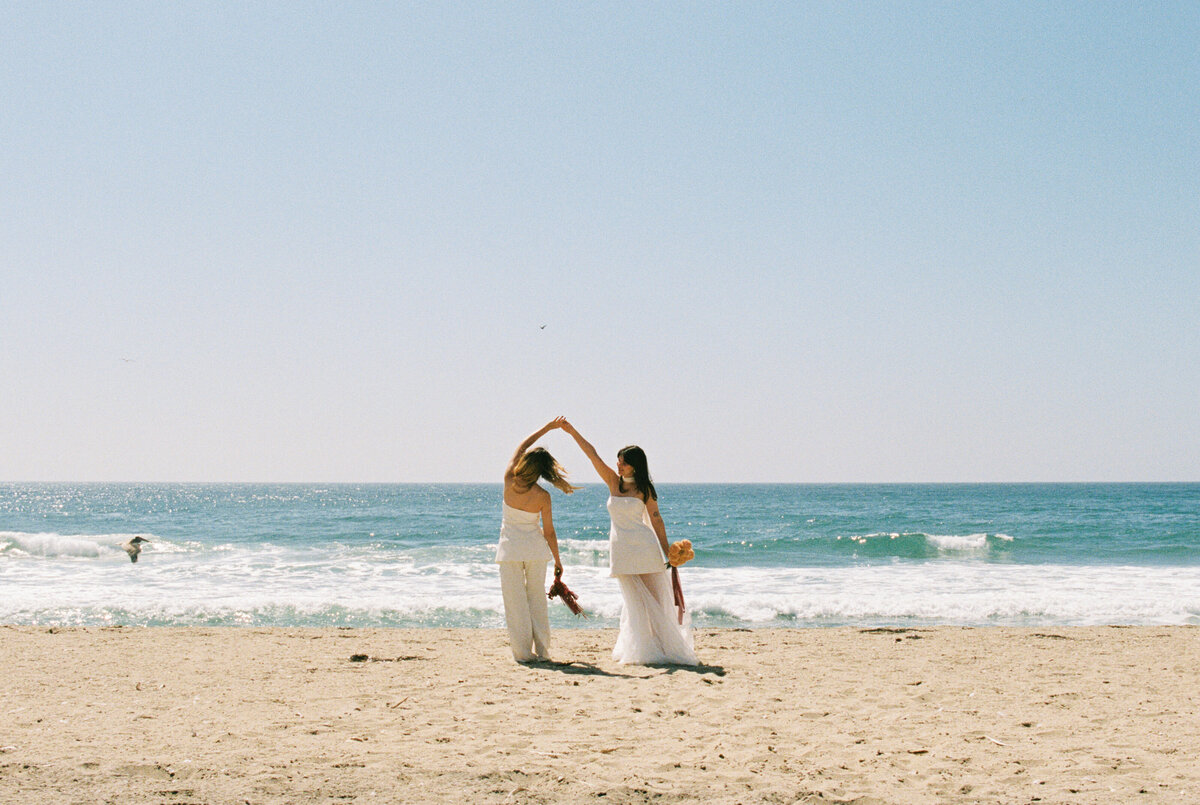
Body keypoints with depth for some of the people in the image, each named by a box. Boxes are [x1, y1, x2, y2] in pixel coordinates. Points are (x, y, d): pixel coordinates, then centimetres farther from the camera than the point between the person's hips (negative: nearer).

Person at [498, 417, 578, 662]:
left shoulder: (510, 481, -11)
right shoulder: (543, 497, -12)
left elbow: (521, 446, 4)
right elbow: (549, 532, -5)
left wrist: (547, 427, 10)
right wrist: (557, 560, 8)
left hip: (510, 547, 0)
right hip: (535, 549, 0)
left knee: (515, 600, 4)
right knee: (537, 598, 12)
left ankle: (523, 652, 5)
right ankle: (541, 650, 16)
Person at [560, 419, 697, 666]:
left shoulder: (644, 489, -1)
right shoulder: (613, 482, 7)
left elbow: (656, 519, 1)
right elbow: (592, 454, 3)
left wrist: (667, 552, -1)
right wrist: (572, 432, 1)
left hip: (643, 546, -3)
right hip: (620, 549, 3)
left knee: (653, 600, -3)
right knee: (634, 602, 5)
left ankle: (667, 647, 1)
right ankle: (641, 651, 9)